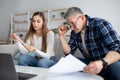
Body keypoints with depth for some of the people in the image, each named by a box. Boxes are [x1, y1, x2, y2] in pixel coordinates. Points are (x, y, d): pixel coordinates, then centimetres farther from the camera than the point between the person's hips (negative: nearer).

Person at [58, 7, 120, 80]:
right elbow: (68, 52, 7)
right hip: (90, 63, 6)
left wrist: (102, 63, -44)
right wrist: (61, 35, -6)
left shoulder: (100, 24, -17)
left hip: (110, 62, -5)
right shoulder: (74, 32, 2)